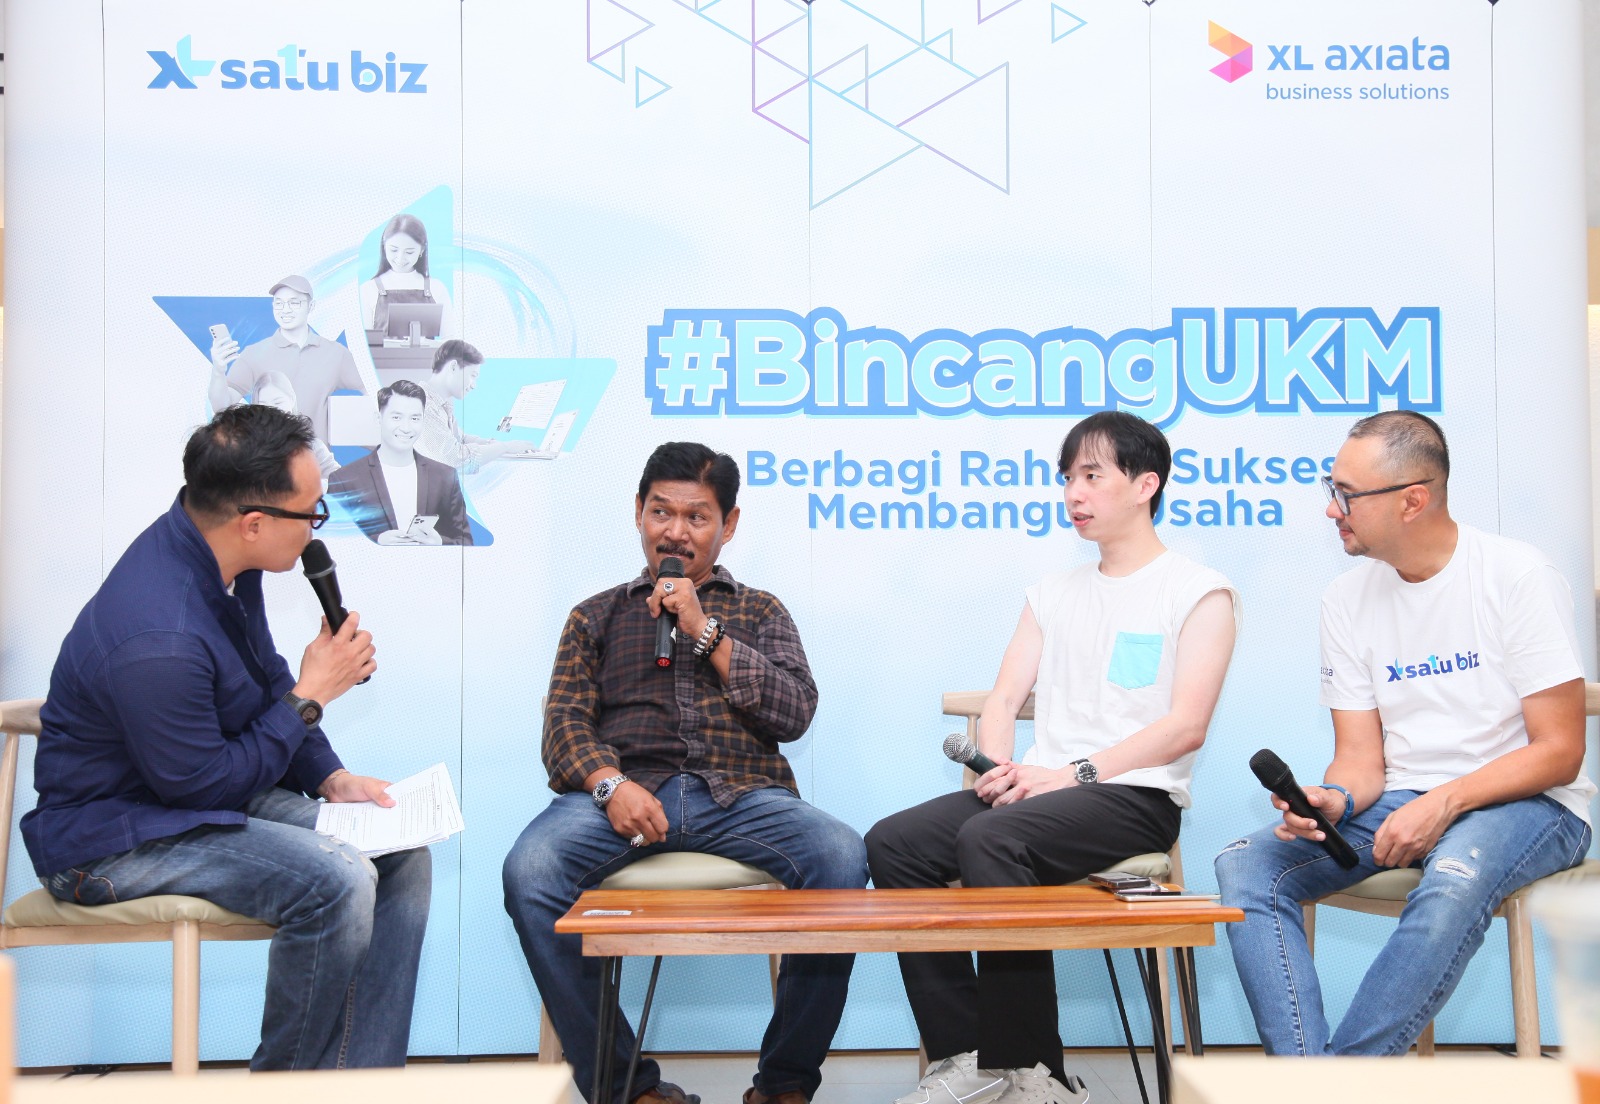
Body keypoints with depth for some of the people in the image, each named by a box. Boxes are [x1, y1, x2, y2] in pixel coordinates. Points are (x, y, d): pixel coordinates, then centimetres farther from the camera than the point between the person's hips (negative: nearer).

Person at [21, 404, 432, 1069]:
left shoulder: (219, 555, -3)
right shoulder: (158, 640, -33)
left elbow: (266, 680, 13)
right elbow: (203, 787, -22)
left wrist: (331, 779, 3)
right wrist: (310, 696, -15)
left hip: (204, 780, 10)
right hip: (112, 834, -10)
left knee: (402, 857, -2)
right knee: (337, 881, -30)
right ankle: (285, 1088, -5)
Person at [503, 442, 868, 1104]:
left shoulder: (758, 612, 25)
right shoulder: (597, 616, 25)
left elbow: (794, 714, 9)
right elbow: (564, 722, 11)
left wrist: (705, 632, 2)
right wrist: (609, 783, -11)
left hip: (740, 794, 0)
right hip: (626, 792, 0)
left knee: (840, 858, -32)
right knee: (530, 871, -33)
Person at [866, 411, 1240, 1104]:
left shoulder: (1199, 592, 3)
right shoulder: (1052, 593, 22)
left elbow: (1186, 725, -9)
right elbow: (1004, 699, 15)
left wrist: (1074, 773, -18)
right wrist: (998, 771, -7)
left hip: (1138, 795, -6)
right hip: (1040, 788, 6)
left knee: (988, 839, -34)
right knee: (892, 843, -18)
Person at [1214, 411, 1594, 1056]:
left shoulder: (1518, 578, -9)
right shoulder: (1347, 600, 5)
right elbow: (1361, 757, 4)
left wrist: (1444, 803, -23)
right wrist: (1333, 801, -19)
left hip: (1522, 803, -5)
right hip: (1397, 803, 5)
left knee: (1455, 877, -39)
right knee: (1244, 867, -18)